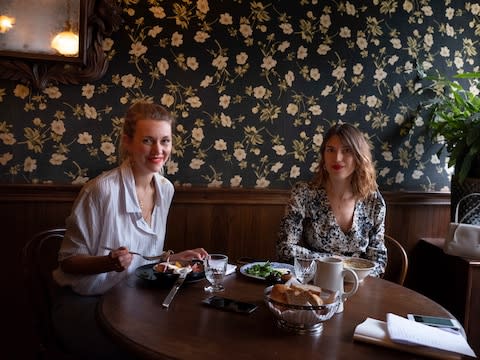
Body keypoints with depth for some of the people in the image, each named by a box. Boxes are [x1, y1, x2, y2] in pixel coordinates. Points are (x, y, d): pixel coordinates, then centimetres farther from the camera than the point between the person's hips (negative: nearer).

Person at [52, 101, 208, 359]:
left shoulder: (165, 188, 0)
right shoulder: (101, 190, -21)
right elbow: (68, 261, -12)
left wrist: (176, 258, 0)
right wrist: (109, 262, -29)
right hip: (85, 301, -5)